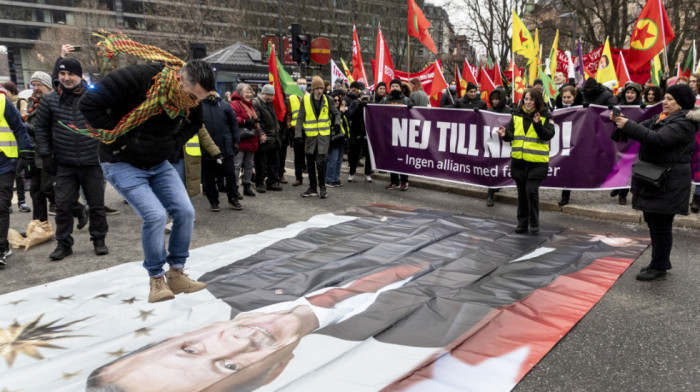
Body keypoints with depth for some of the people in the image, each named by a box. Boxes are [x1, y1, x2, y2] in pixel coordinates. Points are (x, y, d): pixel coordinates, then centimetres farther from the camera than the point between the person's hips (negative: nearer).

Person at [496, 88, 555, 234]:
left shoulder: (545, 115, -1)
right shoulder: (517, 115, 10)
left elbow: (548, 135, -9)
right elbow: (511, 134, 12)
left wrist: (538, 124, -24)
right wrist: (505, 134, -10)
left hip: (537, 162, -4)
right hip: (518, 160, 4)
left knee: (531, 191, -10)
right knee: (522, 192, 11)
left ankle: (534, 223, 7)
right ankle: (522, 222, 23)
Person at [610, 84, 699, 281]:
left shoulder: (684, 123, -12)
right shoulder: (659, 118, 16)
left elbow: (658, 139, -26)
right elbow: (640, 129, 9)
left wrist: (627, 125, -27)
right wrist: (621, 121, -11)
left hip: (668, 182, -9)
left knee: (661, 224, -2)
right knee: (652, 221, 16)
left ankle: (659, 267, 10)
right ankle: (662, 260, 30)